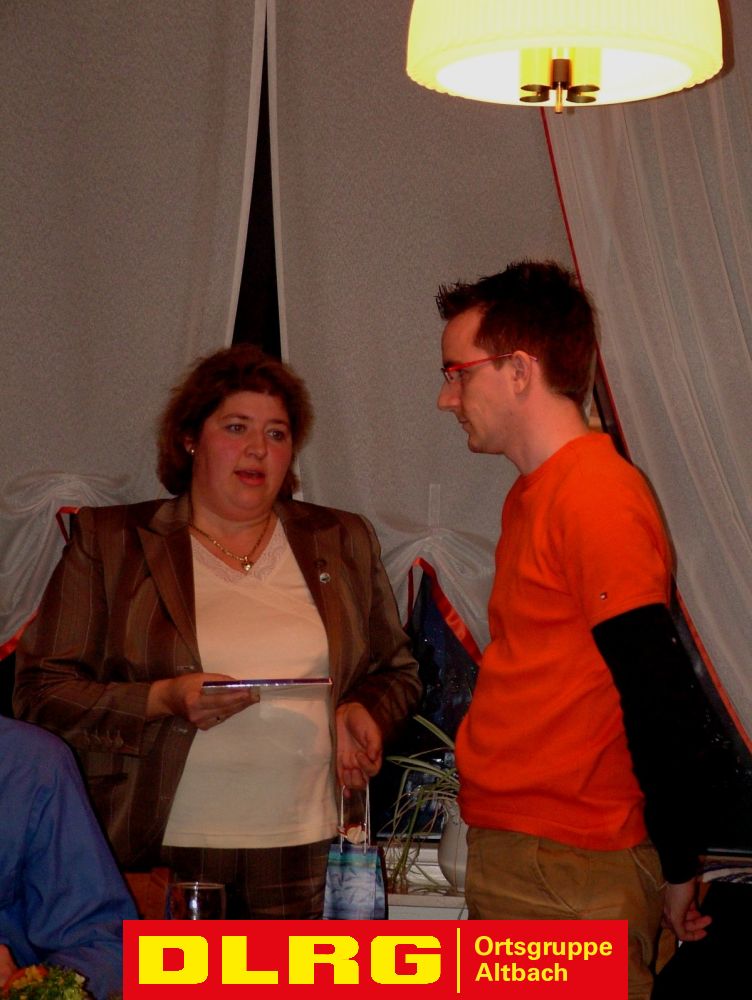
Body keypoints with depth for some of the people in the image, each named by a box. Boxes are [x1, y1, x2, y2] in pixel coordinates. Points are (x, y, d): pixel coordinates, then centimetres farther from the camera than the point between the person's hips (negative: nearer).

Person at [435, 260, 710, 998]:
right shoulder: (530, 495, 15)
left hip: (571, 878, -9)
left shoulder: (600, 499, -17)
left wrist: (676, 868, -12)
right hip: (501, 854, 9)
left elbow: (660, 703, -19)